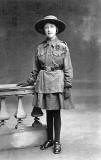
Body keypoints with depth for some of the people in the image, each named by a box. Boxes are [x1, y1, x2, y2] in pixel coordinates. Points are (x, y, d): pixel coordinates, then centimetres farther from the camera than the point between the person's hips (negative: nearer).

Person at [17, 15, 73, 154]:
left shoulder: (63, 46, -3)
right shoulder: (40, 47, 6)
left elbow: (68, 69, -4)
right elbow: (36, 68, 15)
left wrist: (68, 87, -8)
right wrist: (29, 81, 15)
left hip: (57, 82, -3)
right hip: (43, 82, 3)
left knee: (56, 112, 3)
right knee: (48, 112, 13)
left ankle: (57, 141, 18)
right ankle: (49, 139, 27)